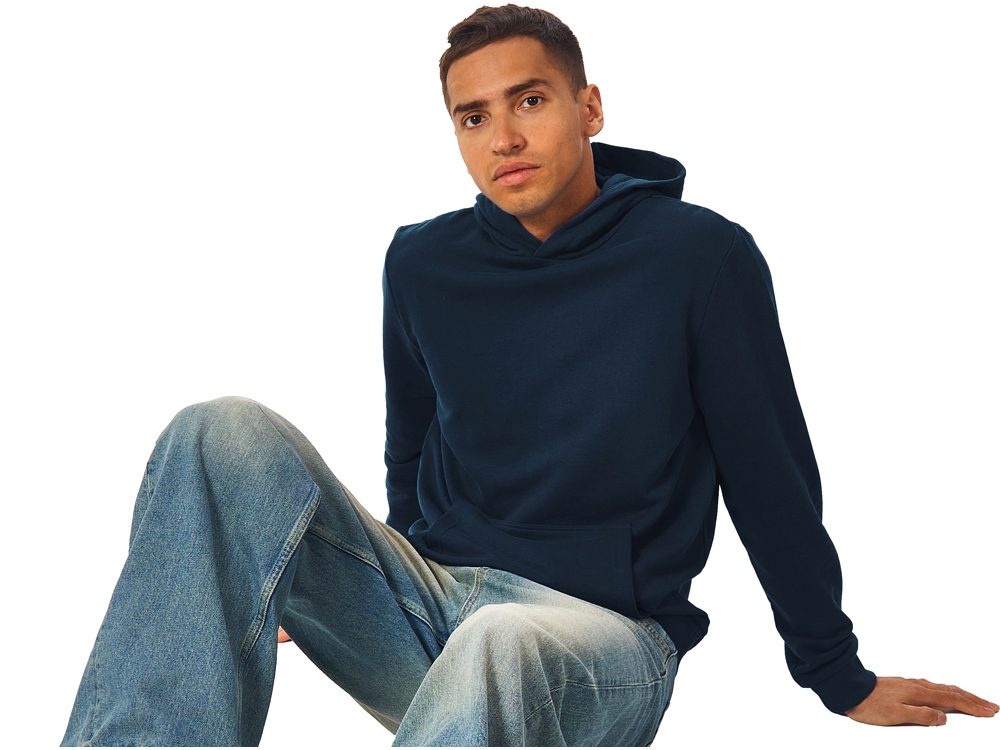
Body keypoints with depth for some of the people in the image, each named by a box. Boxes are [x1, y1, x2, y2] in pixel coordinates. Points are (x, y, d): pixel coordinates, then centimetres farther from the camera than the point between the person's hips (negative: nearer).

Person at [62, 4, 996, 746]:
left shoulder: (703, 257, -5)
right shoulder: (423, 263, 7)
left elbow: (770, 478, 1)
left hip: (604, 633, -4)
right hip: (422, 600, 4)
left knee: (500, 646, -42)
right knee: (228, 434, -21)